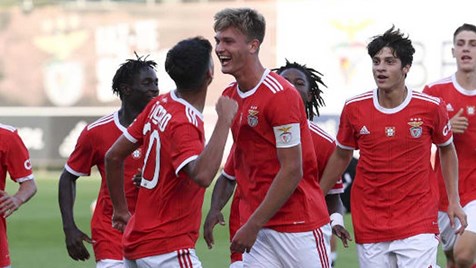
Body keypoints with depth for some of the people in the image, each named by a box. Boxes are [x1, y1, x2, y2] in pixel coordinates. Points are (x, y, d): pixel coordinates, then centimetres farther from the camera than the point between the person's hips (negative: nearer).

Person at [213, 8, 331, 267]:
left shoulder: (280, 94, -15)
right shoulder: (230, 96, 9)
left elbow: (292, 171, -16)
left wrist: (253, 225, -15)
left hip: (299, 227, -7)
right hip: (258, 228, 7)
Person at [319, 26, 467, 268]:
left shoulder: (431, 107, -5)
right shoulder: (354, 109, -2)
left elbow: (447, 149, 13)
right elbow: (341, 156, 14)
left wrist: (454, 200, 8)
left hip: (418, 225, -2)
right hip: (369, 227, 2)